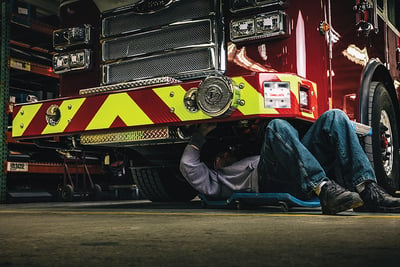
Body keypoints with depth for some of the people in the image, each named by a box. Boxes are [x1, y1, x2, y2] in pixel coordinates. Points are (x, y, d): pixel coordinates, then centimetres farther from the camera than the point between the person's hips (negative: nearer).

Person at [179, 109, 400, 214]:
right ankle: (325, 191, -43)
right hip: (268, 182, -6)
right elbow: (188, 166, 18)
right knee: (277, 127, -30)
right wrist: (201, 134, 24)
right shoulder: (216, 178, 30)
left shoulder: (249, 159, 45)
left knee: (334, 117, -11)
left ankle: (366, 189, -29)